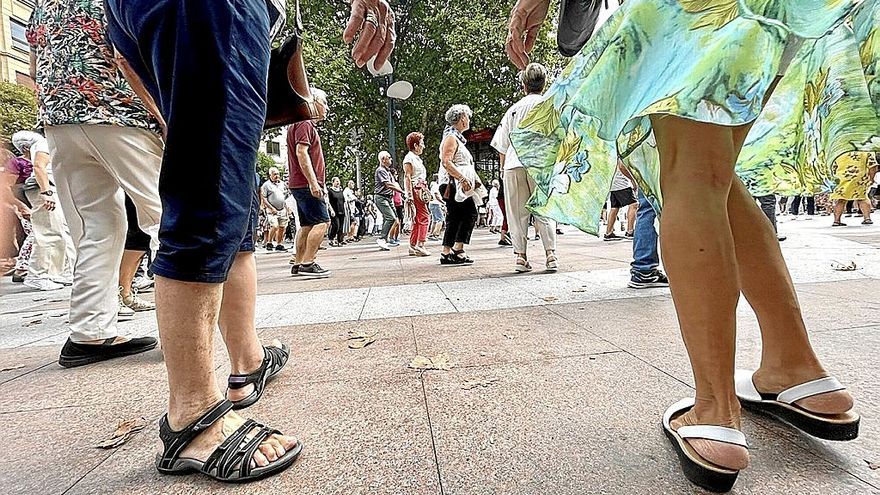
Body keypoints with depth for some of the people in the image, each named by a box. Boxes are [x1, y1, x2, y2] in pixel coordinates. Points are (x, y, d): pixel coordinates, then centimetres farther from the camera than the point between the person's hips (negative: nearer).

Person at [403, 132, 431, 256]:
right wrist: (409, 195, -21)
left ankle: (413, 246, 11)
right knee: (424, 217, -14)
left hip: (421, 191, 10)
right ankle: (420, 245, -16)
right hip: (415, 191, -10)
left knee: (417, 220, 8)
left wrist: (428, 191, 28)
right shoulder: (409, 157, -6)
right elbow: (407, 177, -14)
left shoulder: (417, 158, 23)